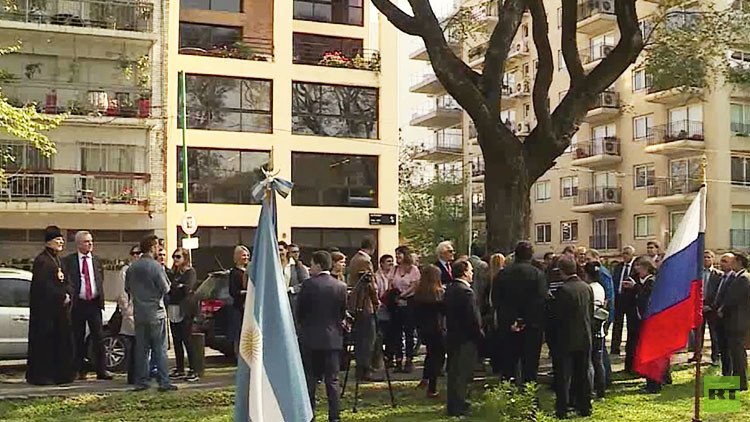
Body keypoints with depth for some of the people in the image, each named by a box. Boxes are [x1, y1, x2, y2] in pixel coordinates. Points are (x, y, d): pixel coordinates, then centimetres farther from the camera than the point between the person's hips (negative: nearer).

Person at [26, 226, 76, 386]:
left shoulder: (59, 260, 17)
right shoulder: (42, 260, -10)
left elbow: (67, 283, 15)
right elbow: (44, 285, -19)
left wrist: (68, 294, -5)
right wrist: (62, 296, -15)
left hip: (61, 309, 9)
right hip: (45, 309, -9)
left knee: (62, 341, 9)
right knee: (44, 342, -4)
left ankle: (61, 375, 15)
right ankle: (41, 376, 3)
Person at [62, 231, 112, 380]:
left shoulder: (97, 260, 11)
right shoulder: (68, 261, 1)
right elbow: (66, 281, -3)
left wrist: (101, 298, 8)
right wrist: (69, 295, -15)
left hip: (94, 303, 2)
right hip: (78, 304, -2)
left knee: (99, 337, -2)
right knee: (78, 338, 5)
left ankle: (101, 370, 0)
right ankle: (81, 371, 13)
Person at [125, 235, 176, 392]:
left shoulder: (132, 268, 4)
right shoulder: (156, 266, -14)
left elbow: (127, 288, 12)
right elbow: (165, 288, -10)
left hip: (139, 314, 5)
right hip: (156, 313, -5)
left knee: (141, 349, 9)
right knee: (160, 349, 0)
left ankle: (141, 382, 12)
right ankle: (164, 382, 0)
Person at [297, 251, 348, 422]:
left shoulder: (308, 284, -10)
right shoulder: (341, 286, -1)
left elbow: (299, 311, -2)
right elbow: (343, 313, 7)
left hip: (311, 337, -2)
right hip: (333, 338, 2)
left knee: (310, 379, 6)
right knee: (332, 380, 6)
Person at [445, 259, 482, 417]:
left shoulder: (449, 289, 8)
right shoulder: (466, 291, -19)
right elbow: (473, 318, -20)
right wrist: (480, 336, -10)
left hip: (452, 335, 9)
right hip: (466, 338, -9)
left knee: (454, 372, 16)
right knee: (462, 374, -2)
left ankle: (454, 405, 26)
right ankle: (458, 408, 2)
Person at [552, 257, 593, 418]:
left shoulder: (563, 290, -18)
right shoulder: (587, 288, 2)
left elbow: (558, 316, -14)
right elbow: (591, 313, 8)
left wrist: (555, 331, 4)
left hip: (567, 339, -6)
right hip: (585, 338, 6)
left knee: (563, 376, 2)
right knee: (583, 374, 14)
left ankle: (562, 410, 3)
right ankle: (585, 407, 19)